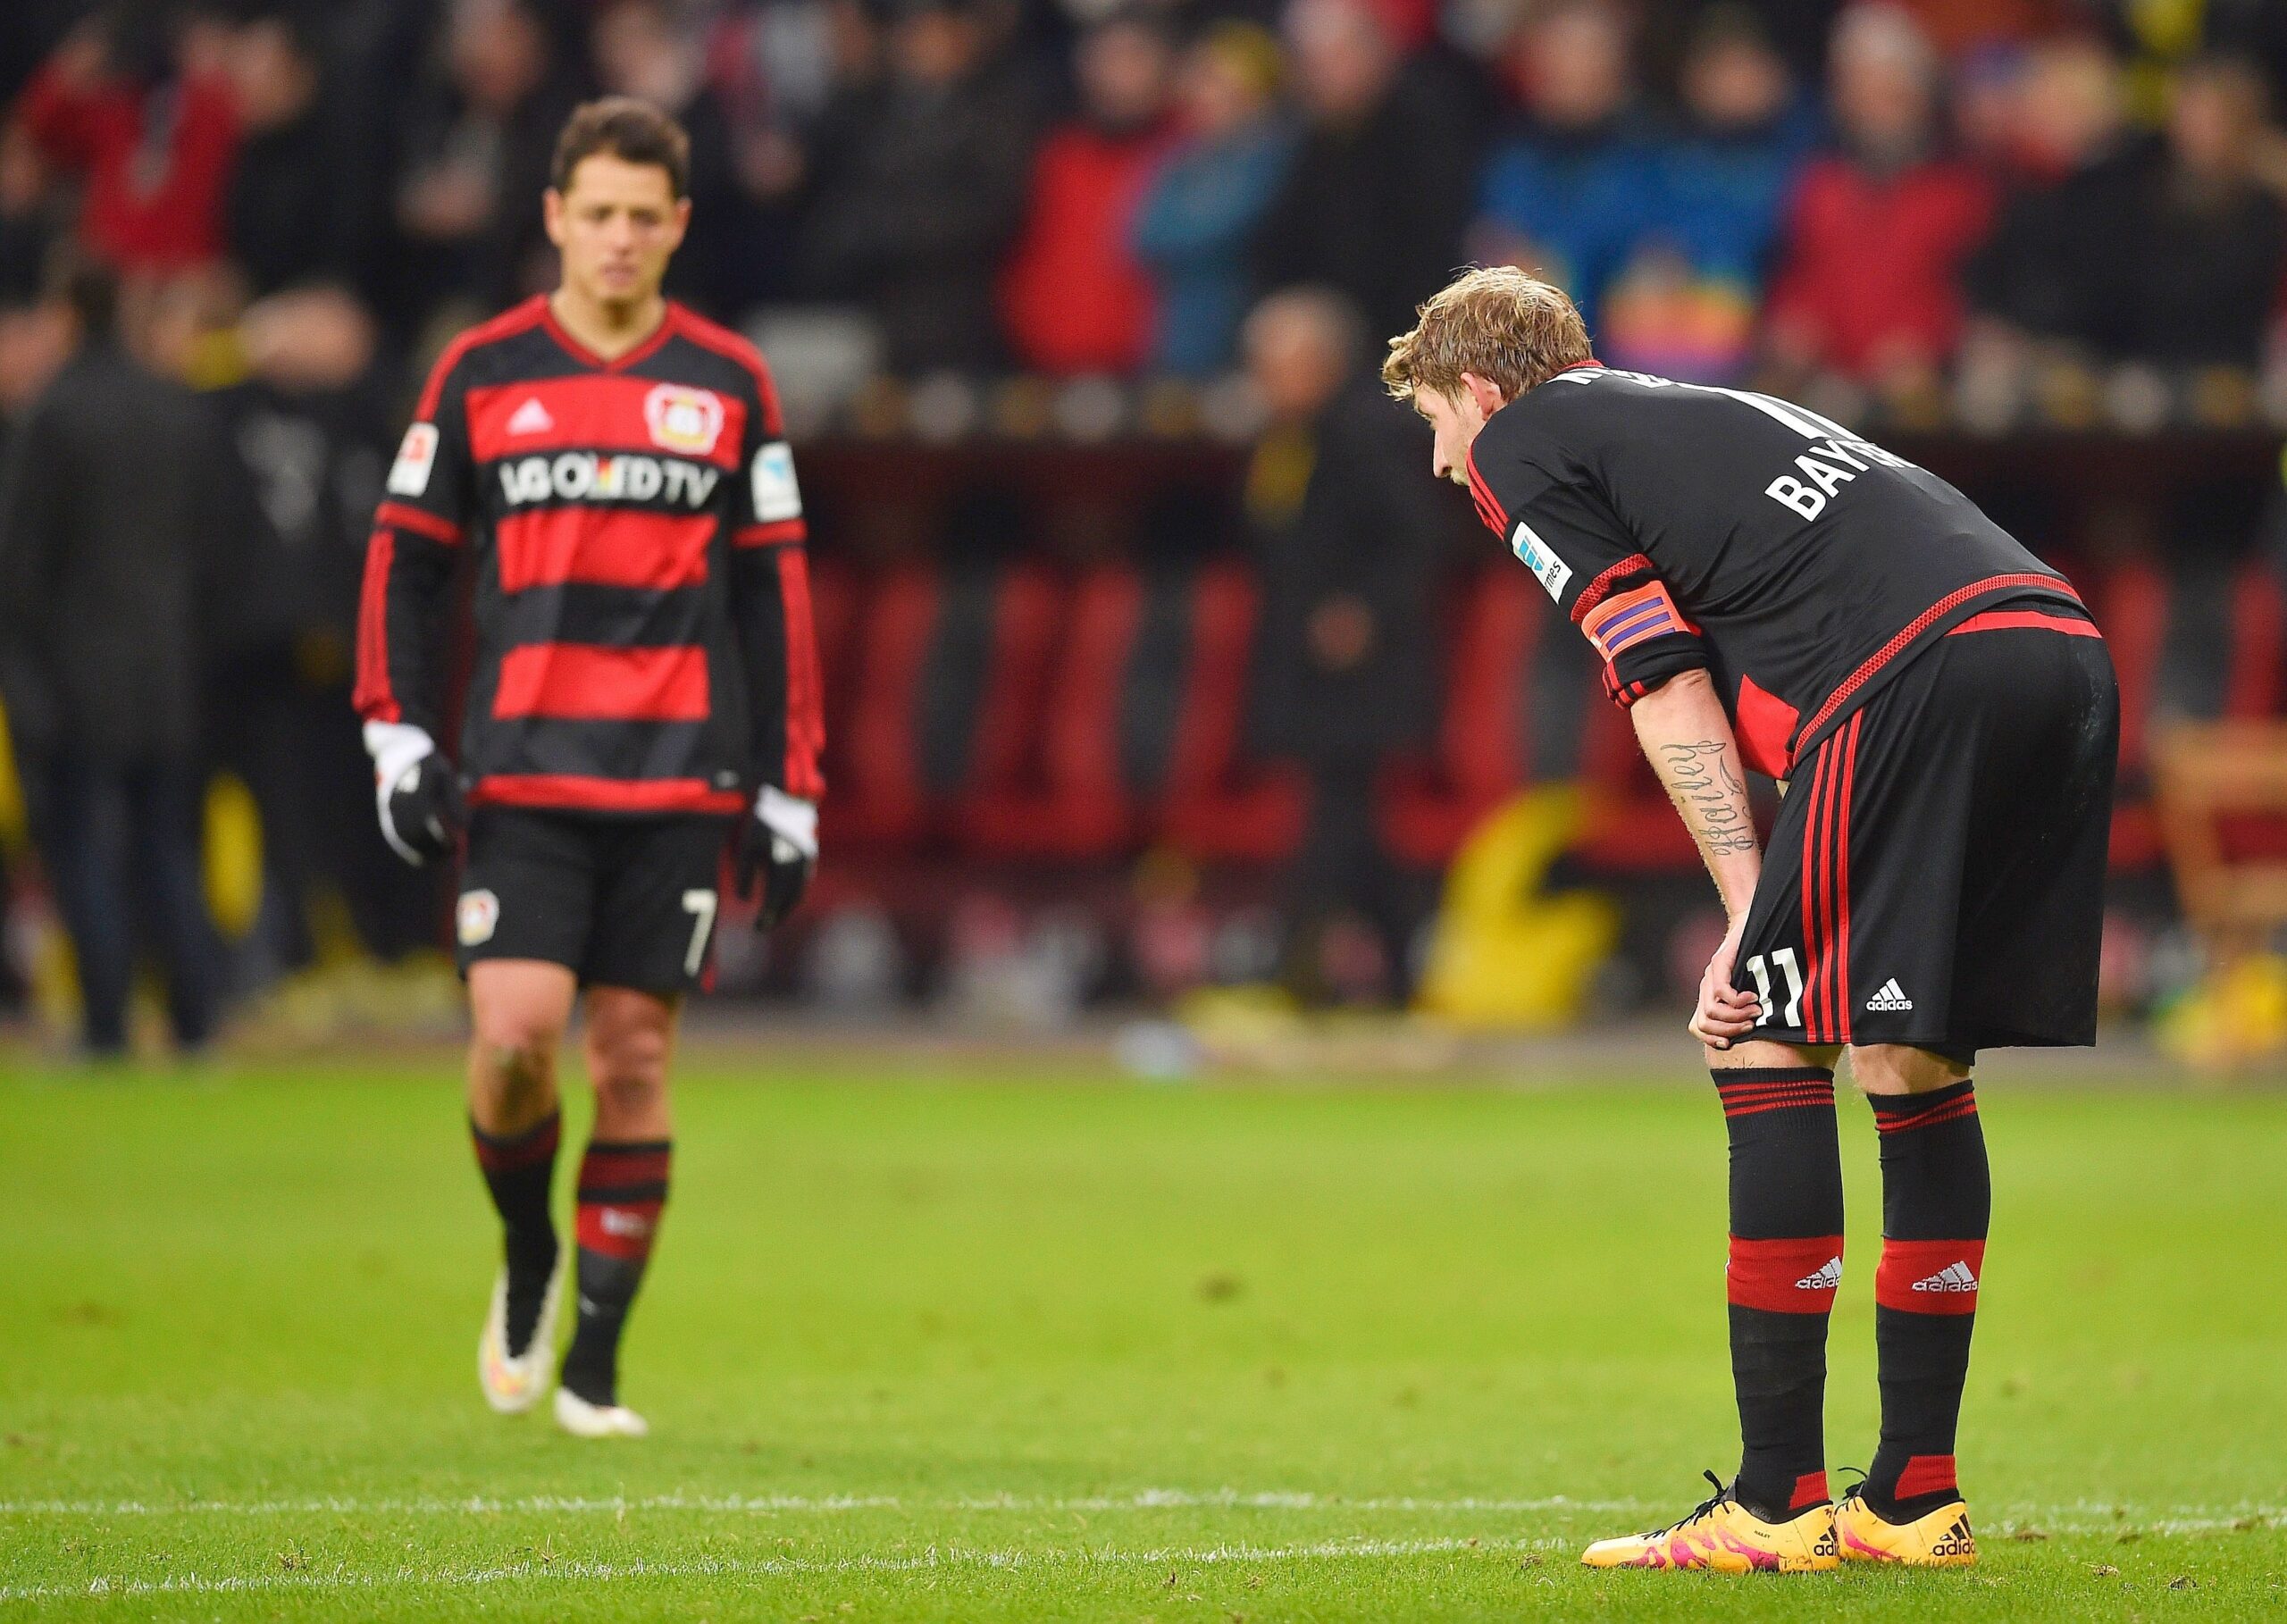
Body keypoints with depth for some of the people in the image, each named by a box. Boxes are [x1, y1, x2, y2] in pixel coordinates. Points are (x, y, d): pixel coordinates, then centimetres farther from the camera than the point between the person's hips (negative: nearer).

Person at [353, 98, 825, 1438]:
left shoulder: (731, 386, 7)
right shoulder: (483, 373, 5)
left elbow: (774, 597, 10)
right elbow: (407, 560, 10)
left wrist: (788, 792, 6)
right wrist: (399, 738, -1)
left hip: (681, 777, 1)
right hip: (523, 772, -1)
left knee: (635, 1052, -1)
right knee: (515, 1033, -14)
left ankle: (596, 1364, 7)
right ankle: (528, 1259, 16)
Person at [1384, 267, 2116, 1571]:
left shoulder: (1525, 446, 13)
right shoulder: (1698, 416, 36)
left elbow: (1666, 680, 3)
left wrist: (1752, 919, 2)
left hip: (1923, 672, -8)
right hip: (2069, 645, 8)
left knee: (1770, 1046, 0)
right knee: (1917, 1067, 15)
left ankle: (1778, 1504, -3)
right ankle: (1918, 1499, 17)